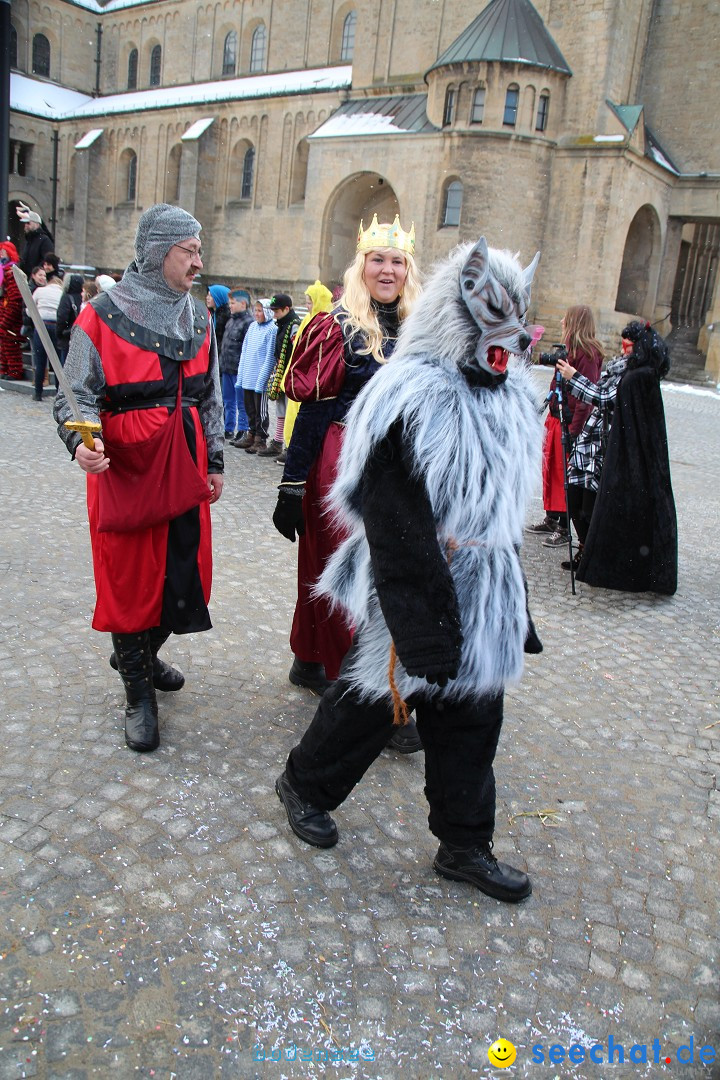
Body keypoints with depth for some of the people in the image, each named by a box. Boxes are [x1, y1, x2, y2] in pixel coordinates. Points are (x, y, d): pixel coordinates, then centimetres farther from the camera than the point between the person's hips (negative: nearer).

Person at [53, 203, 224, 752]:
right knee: (129, 575, 3)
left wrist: (214, 460, 16)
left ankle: (140, 652, 37)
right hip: (126, 465, -5)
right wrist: (80, 441, -24)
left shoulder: (199, 316, 12)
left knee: (184, 572, 8)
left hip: (185, 464, 5)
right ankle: (139, 693, 19)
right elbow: (76, 395, -4)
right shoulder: (104, 315, -5)